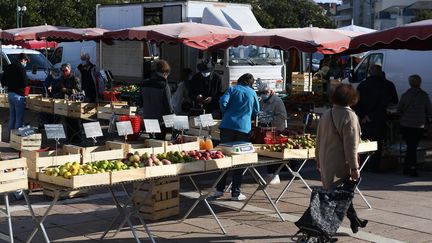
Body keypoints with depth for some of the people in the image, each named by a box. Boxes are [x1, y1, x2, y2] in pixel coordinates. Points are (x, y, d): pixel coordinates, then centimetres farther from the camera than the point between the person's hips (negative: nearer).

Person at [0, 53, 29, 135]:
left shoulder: (8, 67, 10)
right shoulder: (21, 68, -14)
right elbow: (25, 83, -19)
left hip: (10, 94, 8)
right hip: (19, 95, -8)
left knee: (12, 117, 17)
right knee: (19, 119, -3)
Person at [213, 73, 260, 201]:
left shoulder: (232, 89, 7)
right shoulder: (252, 93, 10)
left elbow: (223, 102, -7)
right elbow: (256, 111, 17)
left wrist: (225, 112, 11)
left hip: (227, 126, 0)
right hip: (244, 128, 0)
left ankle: (220, 189, 9)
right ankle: (235, 192, 5)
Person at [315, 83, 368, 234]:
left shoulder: (326, 115, 9)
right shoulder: (349, 116, -14)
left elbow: (319, 141, 16)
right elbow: (351, 145, -18)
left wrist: (319, 159, 25)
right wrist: (354, 167, -15)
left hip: (325, 163, 7)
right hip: (341, 165, -7)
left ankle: (355, 221, 26)